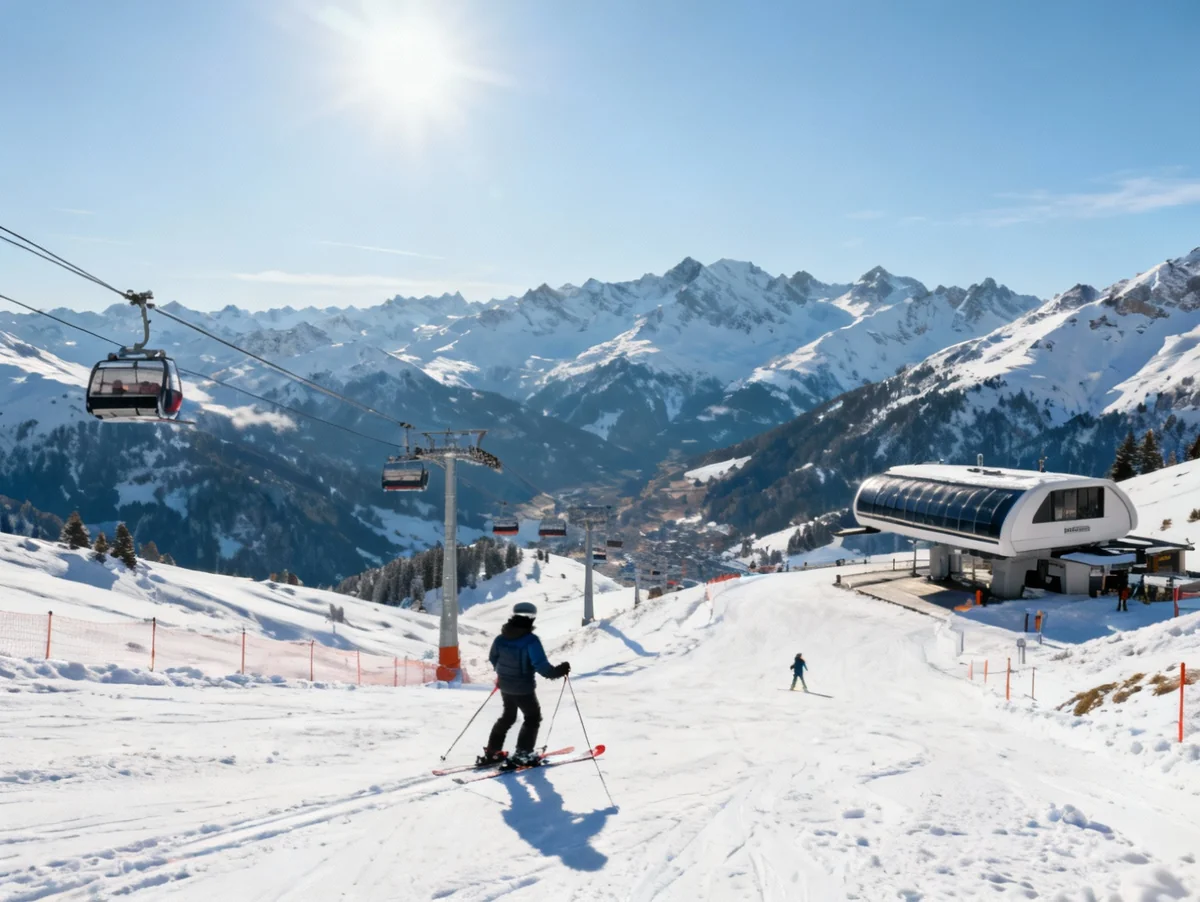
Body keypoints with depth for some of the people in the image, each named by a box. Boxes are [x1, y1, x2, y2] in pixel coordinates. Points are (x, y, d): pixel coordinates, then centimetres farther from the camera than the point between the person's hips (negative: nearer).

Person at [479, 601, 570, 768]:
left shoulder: (501, 638, -2)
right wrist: (558, 672, -11)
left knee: (508, 716, 25)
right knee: (533, 718, 12)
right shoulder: (531, 640, -21)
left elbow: (493, 657, 12)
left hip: (505, 685, 7)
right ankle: (522, 754, 7)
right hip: (523, 688, -6)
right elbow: (541, 665, -26)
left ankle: (491, 752, 26)